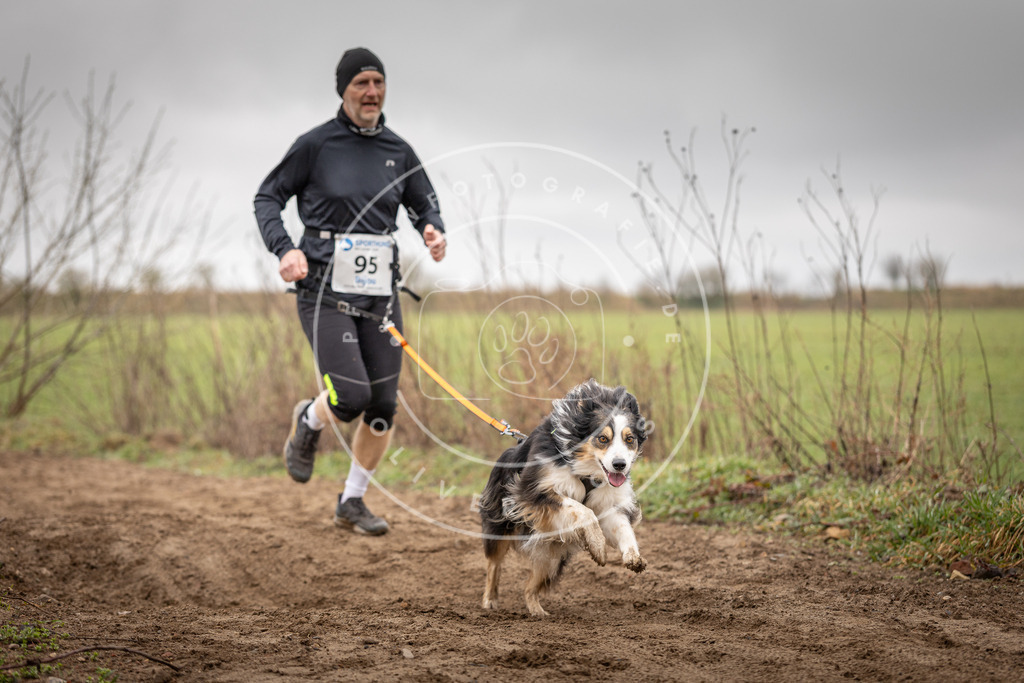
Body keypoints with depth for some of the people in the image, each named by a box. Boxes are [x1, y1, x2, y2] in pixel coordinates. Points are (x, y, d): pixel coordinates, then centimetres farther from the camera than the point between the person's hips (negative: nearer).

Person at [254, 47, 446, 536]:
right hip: (325, 289, -4)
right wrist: (284, 249, -15)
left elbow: (424, 202, 21)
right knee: (351, 397, -17)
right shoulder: (315, 145, -3)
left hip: (380, 292, 5)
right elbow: (267, 198, 2)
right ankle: (308, 422, 20)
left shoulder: (397, 151, 9)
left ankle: (351, 502, 22)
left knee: (383, 407, 3)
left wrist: (433, 230, -2)